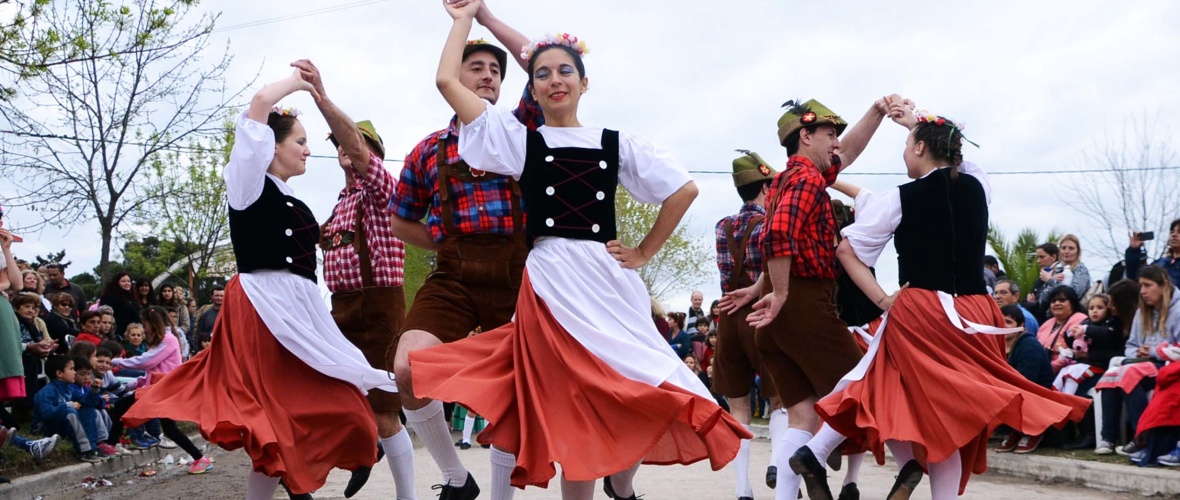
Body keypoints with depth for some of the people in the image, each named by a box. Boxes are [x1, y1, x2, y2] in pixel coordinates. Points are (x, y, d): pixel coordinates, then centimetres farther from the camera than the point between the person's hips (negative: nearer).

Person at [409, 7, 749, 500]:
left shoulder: (614, 143, 11)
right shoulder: (519, 140, 8)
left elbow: (684, 189, 11)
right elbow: (448, 81, 2)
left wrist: (644, 252, 7)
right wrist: (465, 18, 11)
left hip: (611, 281, 2)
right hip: (551, 284, -2)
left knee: (648, 396, -1)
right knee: (575, 411, -5)